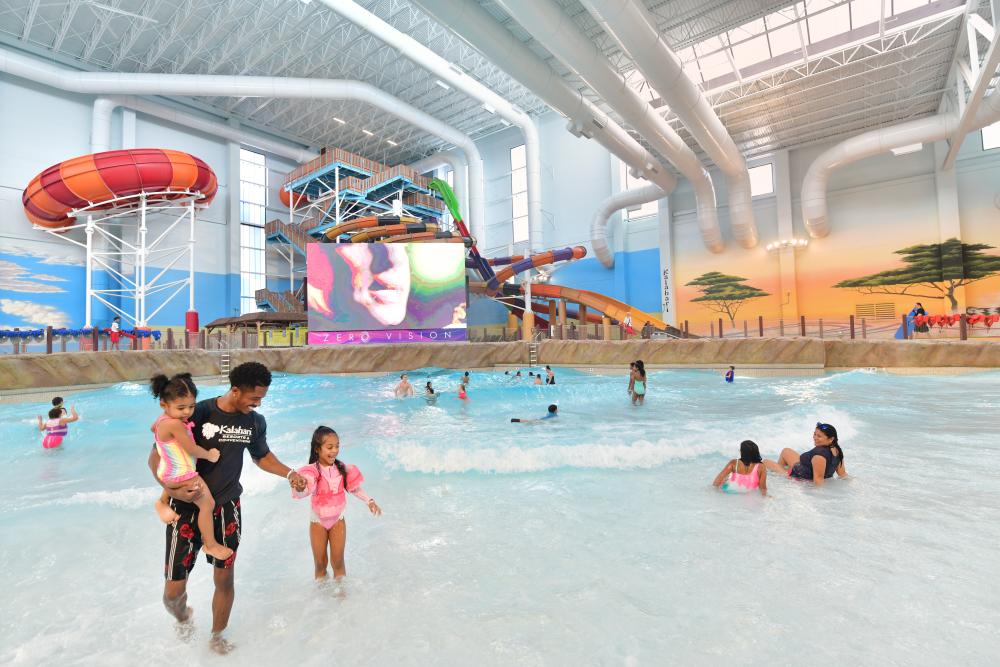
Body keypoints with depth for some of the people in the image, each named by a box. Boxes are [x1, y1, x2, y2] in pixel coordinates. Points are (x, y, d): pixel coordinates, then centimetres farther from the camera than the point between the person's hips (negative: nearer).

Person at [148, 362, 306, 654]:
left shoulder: (255, 422, -5)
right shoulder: (198, 413, -19)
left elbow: (262, 456, 13)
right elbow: (156, 457, -12)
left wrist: (289, 473, -2)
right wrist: (172, 490, -27)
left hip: (227, 508, 3)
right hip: (188, 507, -3)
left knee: (225, 579, 9)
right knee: (173, 591, 3)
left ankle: (217, 636, 38)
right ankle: (183, 619, 41)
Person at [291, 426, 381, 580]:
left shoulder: (342, 468, -10)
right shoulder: (312, 471, -20)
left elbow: (354, 488, 3)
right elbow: (302, 492, -37)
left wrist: (369, 501, -5)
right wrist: (298, 488, -59)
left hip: (338, 520, 2)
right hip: (318, 521, -2)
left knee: (338, 562, 11)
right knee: (320, 563, 13)